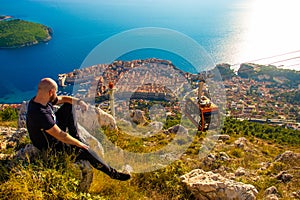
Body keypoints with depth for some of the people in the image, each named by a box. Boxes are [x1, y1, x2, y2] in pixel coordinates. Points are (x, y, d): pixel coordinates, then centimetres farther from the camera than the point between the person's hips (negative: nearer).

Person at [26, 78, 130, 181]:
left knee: (69, 106, 6)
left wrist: (79, 102, -11)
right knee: (85, 151, -17)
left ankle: (76, 137, 14)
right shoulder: (41, 114, -37)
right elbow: (61, 136, -33)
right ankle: (113, 173, -1)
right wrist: (79, 144, -20)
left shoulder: (39, 99, -9)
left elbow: (63, 99, 6)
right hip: (50, 145, -9)